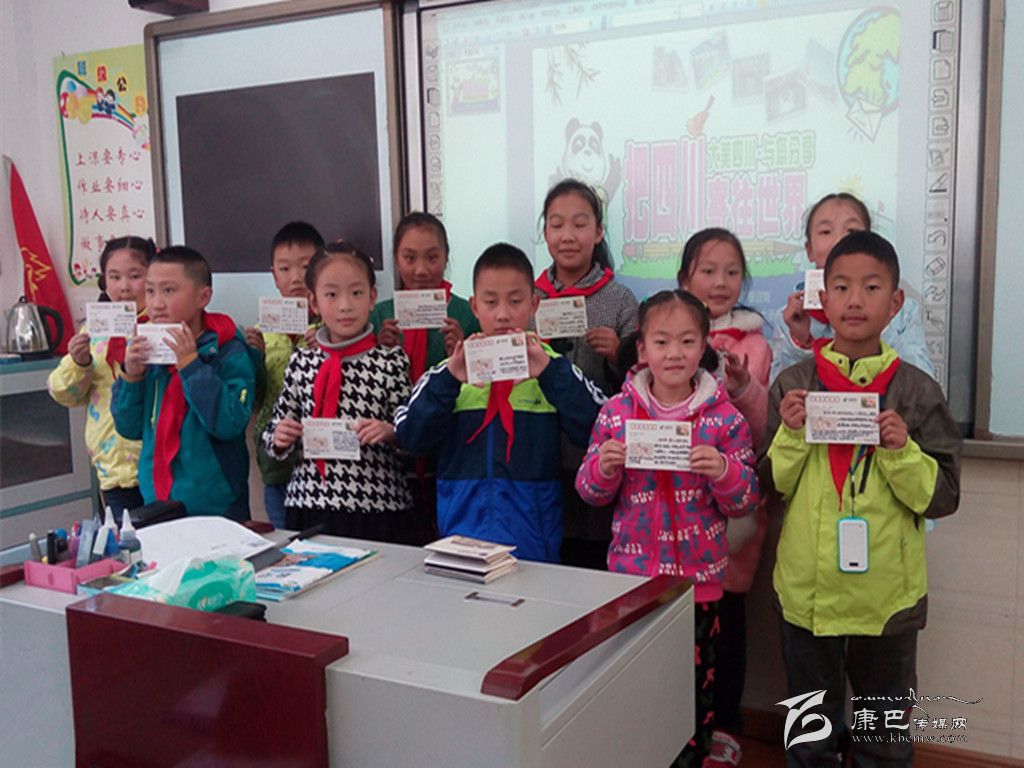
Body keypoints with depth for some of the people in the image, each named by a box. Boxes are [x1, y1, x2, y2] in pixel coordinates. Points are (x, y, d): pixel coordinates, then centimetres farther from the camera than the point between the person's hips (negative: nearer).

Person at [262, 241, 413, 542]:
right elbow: (273, 433, 13)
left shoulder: (392, 362, -4)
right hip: (307, 504, 3)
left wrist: (388, 432, -20)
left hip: (376, 507, -2)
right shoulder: (301, 362, 5)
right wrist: (279, 437, -7)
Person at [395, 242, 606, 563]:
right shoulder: (450, 371, 5)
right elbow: (410, 437, -5)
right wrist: (448, 379, -17)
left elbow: (596, 428, -11)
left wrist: (550, 372, -20)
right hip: (463, 528, 1)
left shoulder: (552, 369, 1)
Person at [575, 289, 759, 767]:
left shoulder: (725, 417, -5)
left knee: (696, 682, 11)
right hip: (631, 571, 1)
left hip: (699, 577, -1)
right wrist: (604, 467, -17)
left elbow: (745, 503, -3)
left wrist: (723, 471, -22)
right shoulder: (616, 411, -2)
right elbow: (590, 492, 4)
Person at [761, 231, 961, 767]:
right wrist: (791, 434, -15)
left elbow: (943, 496, -2)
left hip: (888, 593, 0)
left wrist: (901, 451, -19)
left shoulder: (916, 391, -4)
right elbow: (770, 486, 2)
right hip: (807, 588, 1)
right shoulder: (792, 385, -2)